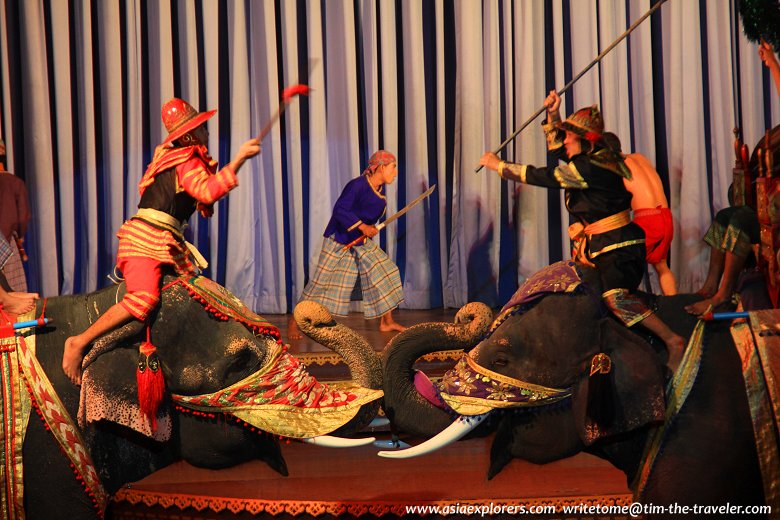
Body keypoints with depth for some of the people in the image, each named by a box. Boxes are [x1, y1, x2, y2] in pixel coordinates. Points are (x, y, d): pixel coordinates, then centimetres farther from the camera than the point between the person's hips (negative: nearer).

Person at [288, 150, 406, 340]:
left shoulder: (380, 190, 5)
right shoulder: (357, 185, -21)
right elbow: (339, 210, -28)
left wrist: (369, 229, 4)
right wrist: (361, 226, -29)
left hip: (361, 242, 8)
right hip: (338, 239, -8)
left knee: (385, 271, 1)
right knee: (322, 281, -4)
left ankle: (387, 322, 9)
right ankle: (294, 322, 8)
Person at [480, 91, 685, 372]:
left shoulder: (590, 167, -18)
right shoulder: (592, 160, 11)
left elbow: (542, 177, -16)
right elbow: (557, 148, 28)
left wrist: (498, 165, -7)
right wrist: (552, 114, 15)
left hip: (619, 246, -11)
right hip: (599, 247, 11)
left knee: (615, 297, -29)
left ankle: (672, 341, -23)